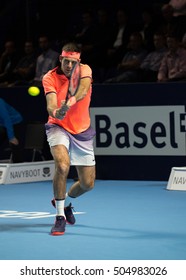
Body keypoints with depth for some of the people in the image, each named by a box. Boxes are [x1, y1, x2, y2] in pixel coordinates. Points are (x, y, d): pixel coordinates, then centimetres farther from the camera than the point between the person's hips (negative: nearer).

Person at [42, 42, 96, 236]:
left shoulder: (85, 70, -10)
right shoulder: (50, 78, -14)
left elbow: (83, 89, -32)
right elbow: (51, 105, -26)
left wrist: (73, 100, -54)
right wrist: (55, 112, -51)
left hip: (82, 132, 3)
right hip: (59, 128, -3)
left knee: (88, 183, 5)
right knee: (62, 165, -32)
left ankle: (65, 201, 39)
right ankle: (60, 216, -19)